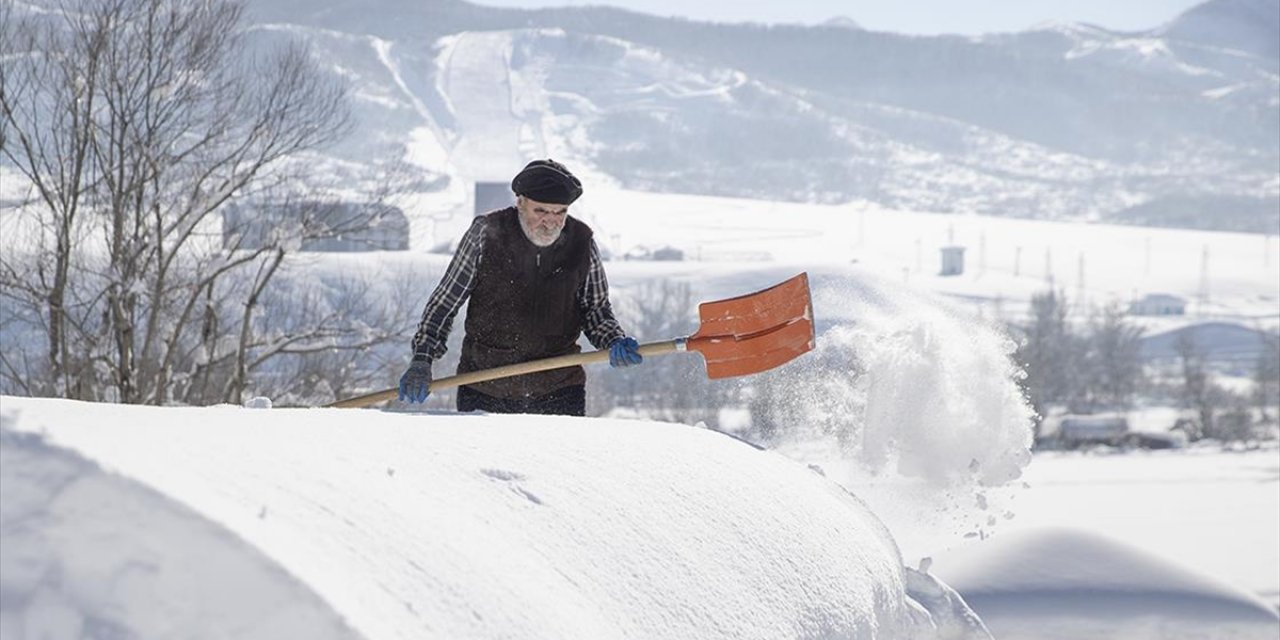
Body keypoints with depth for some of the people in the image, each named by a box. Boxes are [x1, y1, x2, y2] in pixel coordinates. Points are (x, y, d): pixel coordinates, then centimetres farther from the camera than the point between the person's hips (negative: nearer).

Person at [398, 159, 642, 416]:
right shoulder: (486, 234, -9)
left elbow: (596, 308, 11)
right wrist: (422, 358, -9)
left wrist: (615, 341, -9)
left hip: (559, 391, 1)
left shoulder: (581, 244, -3)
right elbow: (445, 301, 0)